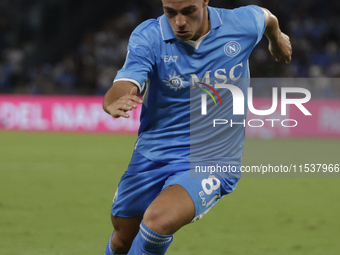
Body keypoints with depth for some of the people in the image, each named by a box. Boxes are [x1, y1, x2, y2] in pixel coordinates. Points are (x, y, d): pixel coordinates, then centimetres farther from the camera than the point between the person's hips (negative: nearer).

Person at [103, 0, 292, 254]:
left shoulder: (241, 25, -10)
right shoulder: (148, 37, -14)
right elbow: (123, 88, -29)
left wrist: (277, 38, 38)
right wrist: (115, 103, -54)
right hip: (152, 156, 2)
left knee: (159, 221, -29)